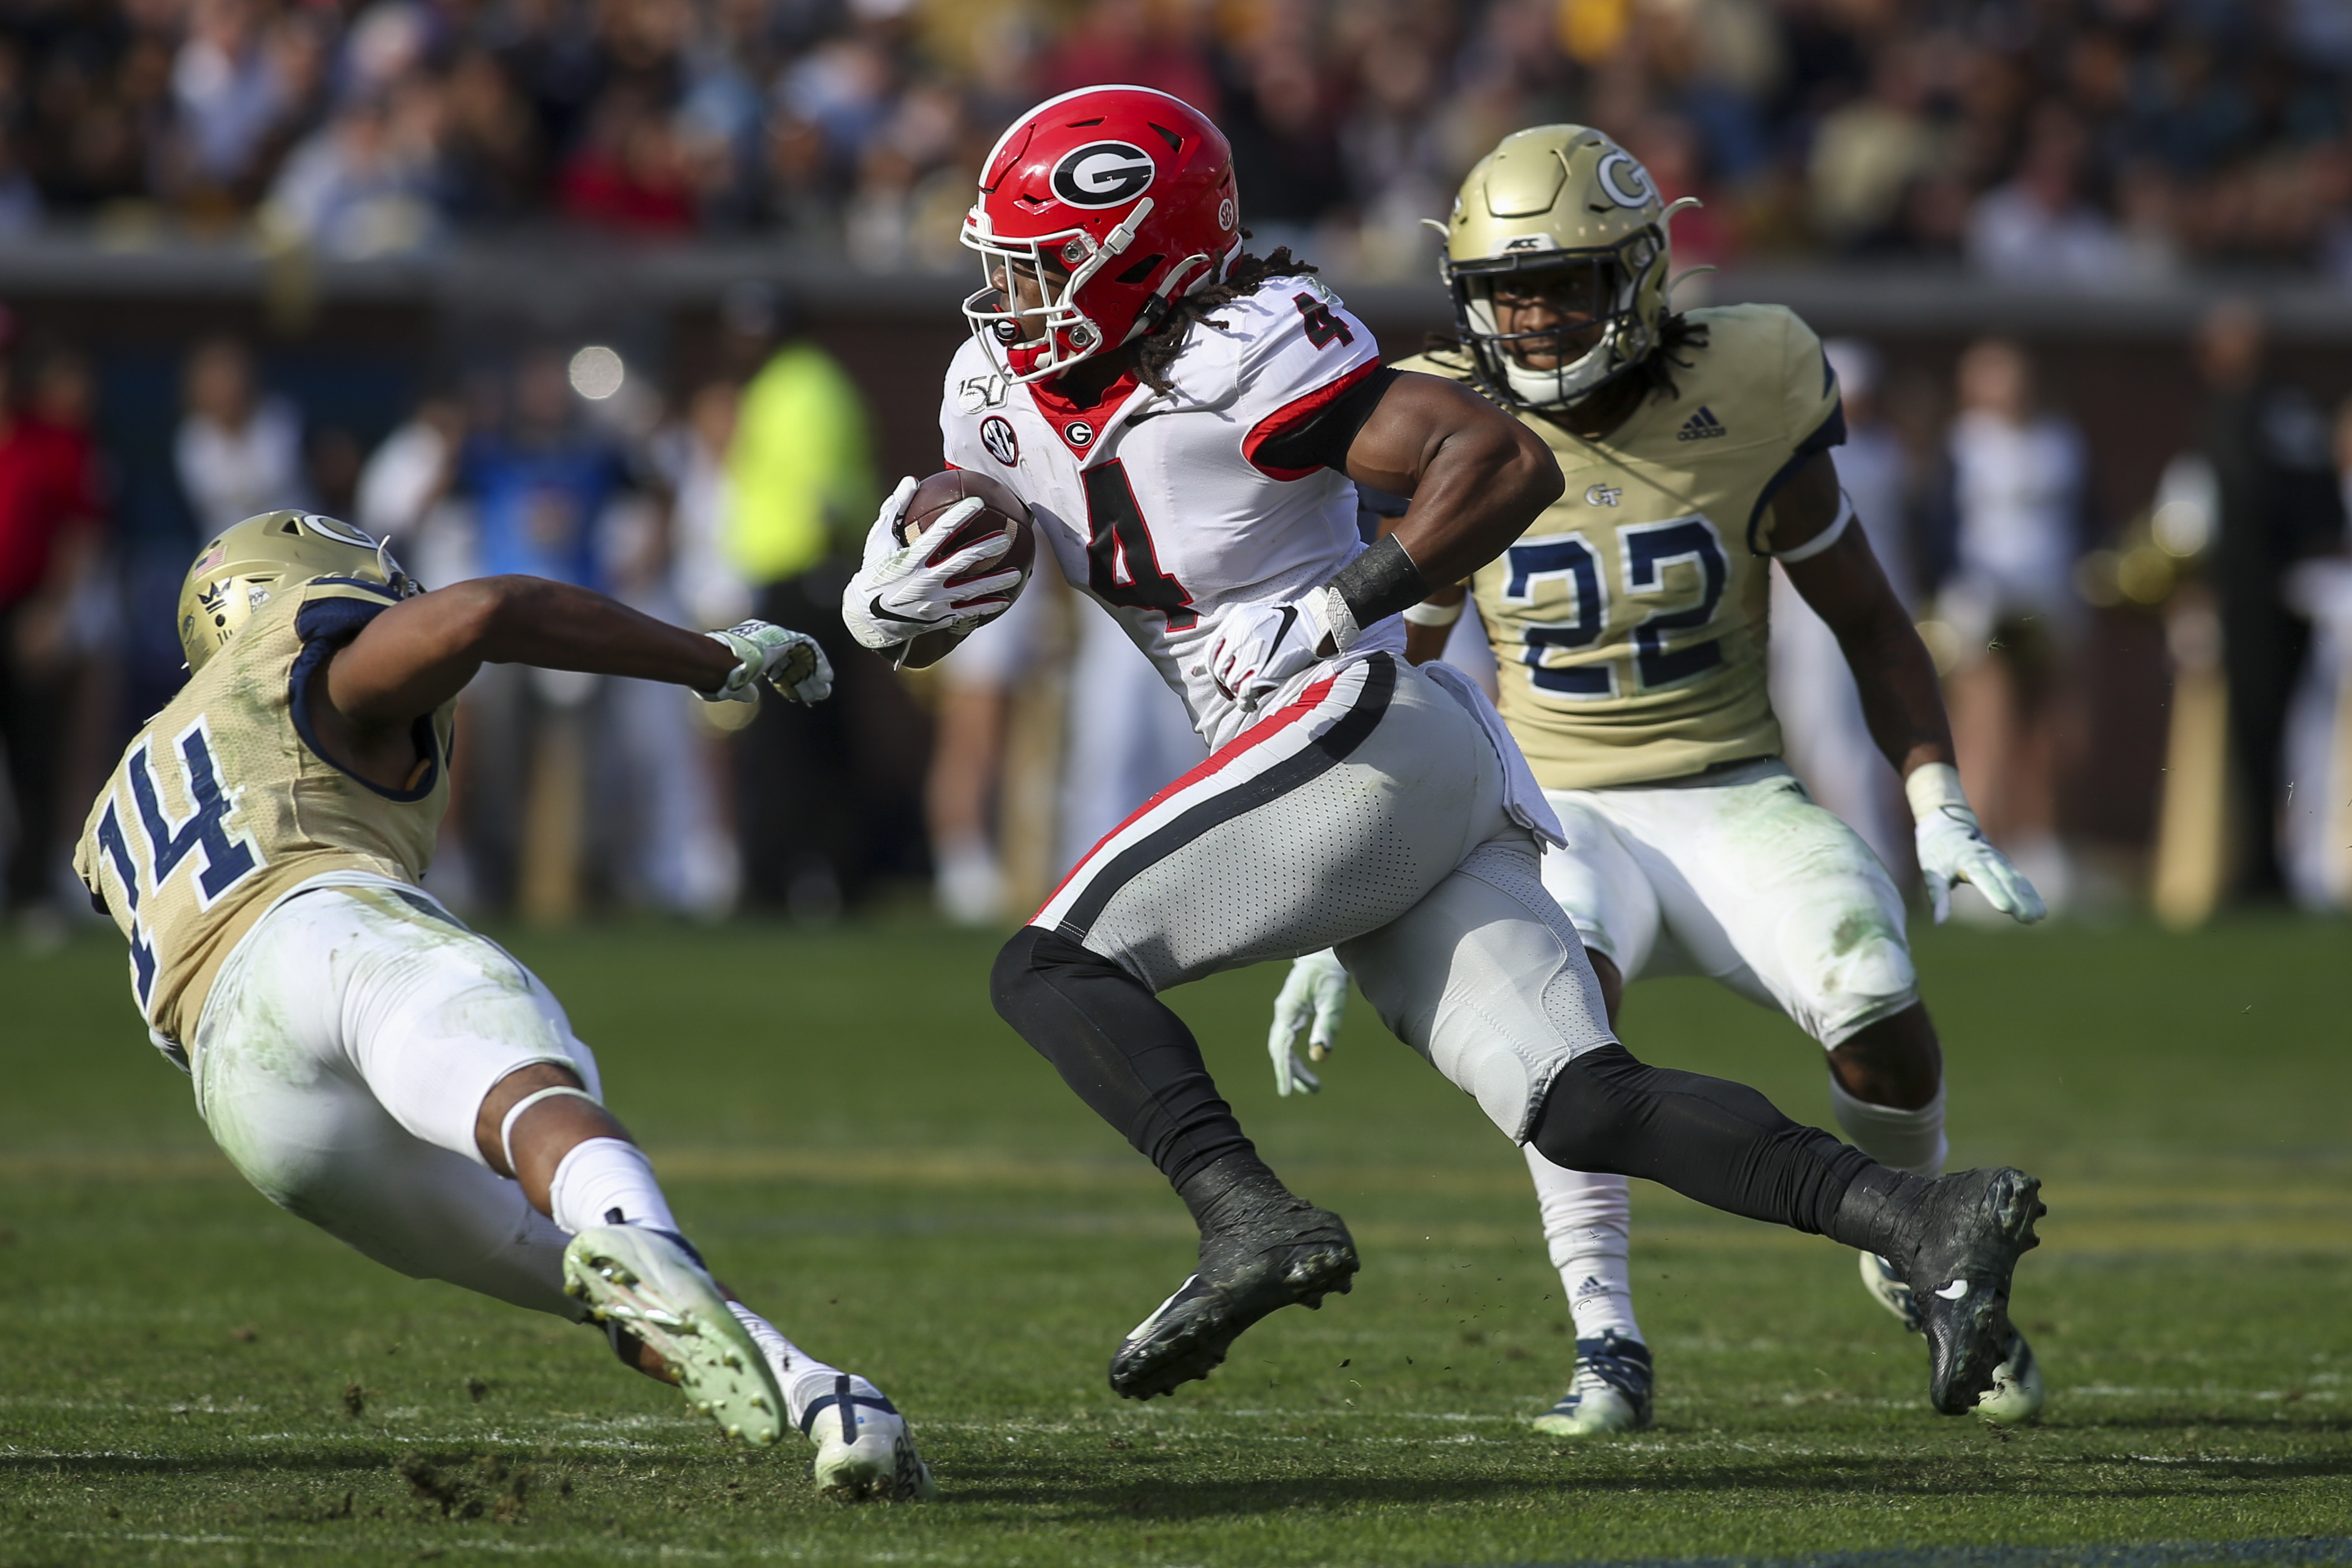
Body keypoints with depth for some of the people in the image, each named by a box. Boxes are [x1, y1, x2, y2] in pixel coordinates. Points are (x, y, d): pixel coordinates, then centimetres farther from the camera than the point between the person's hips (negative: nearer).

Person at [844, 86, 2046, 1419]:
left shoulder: (1238, 360, -11)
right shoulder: (1006, 394, 15)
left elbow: (1510, 462, -16)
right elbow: (921, 626, 23)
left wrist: (1337, 609, -18)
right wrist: (888, 603, 0)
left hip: (1365, 732, -8)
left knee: (1053, 966, -11)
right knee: (1585, 1108, -5)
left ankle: (1254, 1221, -28)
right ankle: (1923, 1224, -14)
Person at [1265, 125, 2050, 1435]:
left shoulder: (1742, 402, -8)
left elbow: (1868, 620, 4)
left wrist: (1943, 810, -8)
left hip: (1737, 797, 0)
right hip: (1564, 817, 0)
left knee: (1883, 1021, -25)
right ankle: (1608, 1346, -29)